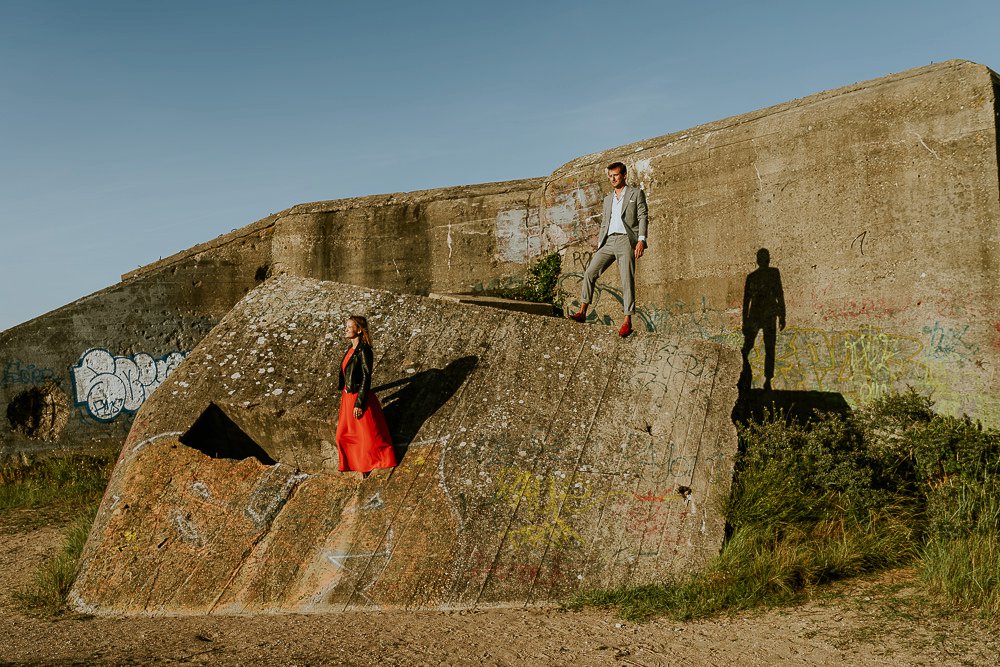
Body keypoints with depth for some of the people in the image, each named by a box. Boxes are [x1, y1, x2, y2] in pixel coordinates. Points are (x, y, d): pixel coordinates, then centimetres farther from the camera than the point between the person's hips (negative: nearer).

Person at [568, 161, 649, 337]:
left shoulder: (636, 193, 9)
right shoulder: (608, 199, 25)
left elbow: (643, 217, 0)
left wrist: (641, 240, -14)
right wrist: (599, 247, 14)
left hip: (626, 240, -5)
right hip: (608, 242, 5)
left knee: (627, 281, -11)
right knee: (590, 273, -8)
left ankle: (627, 321, -10)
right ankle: (582, 312, -6)